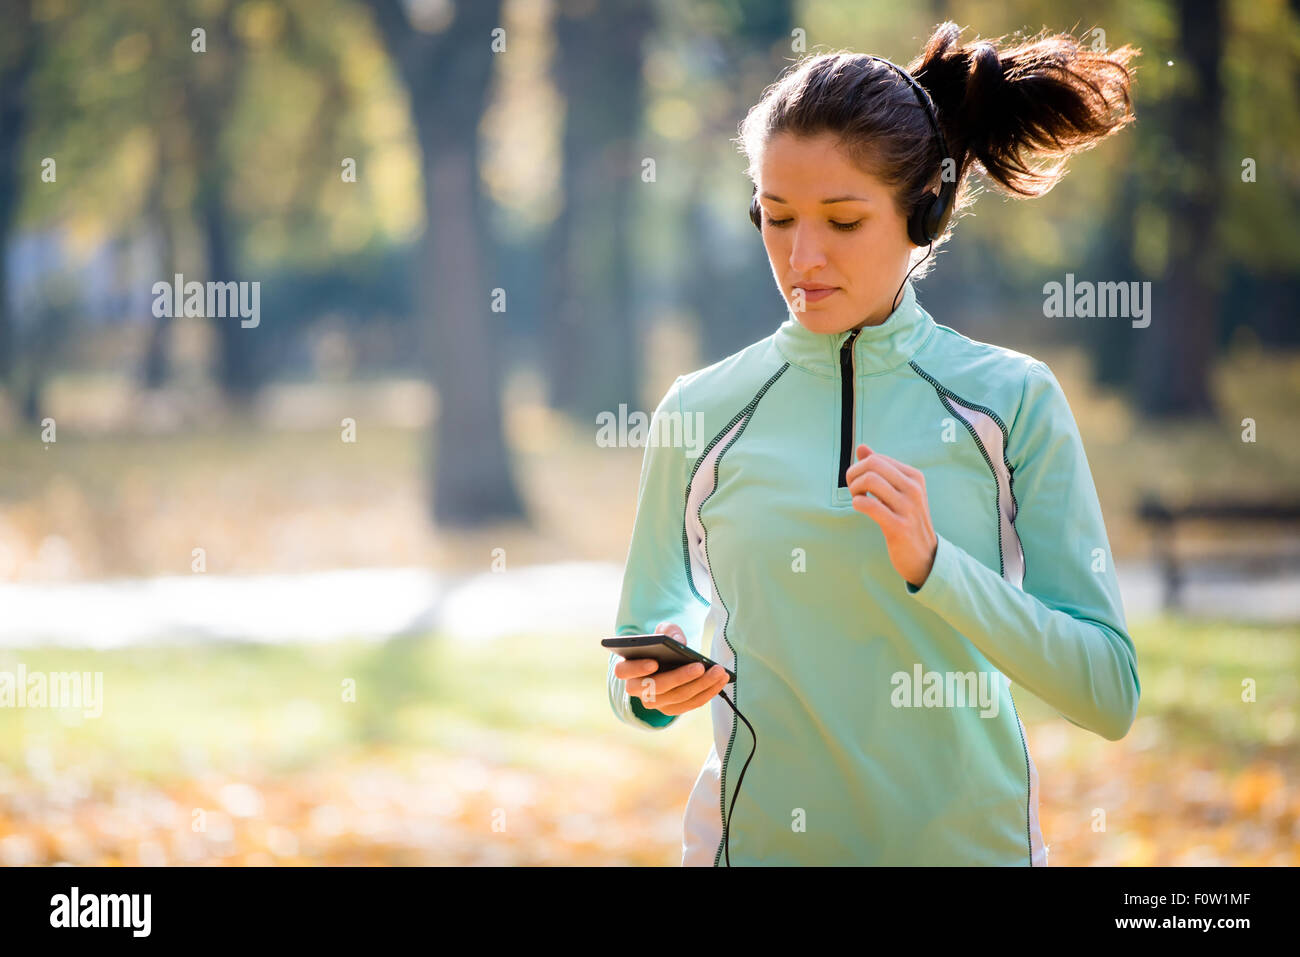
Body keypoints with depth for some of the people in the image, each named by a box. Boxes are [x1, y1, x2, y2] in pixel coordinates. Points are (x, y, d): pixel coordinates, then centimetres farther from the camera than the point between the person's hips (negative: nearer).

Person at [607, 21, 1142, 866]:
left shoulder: (1012, 400, -5)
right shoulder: (704, 412, -2)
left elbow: (1110, 697, -9)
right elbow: (644, 641, 7)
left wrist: (933, 566, -20)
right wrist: (654, 690, -15)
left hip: (968, 835, 0)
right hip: (759, 837, 0)